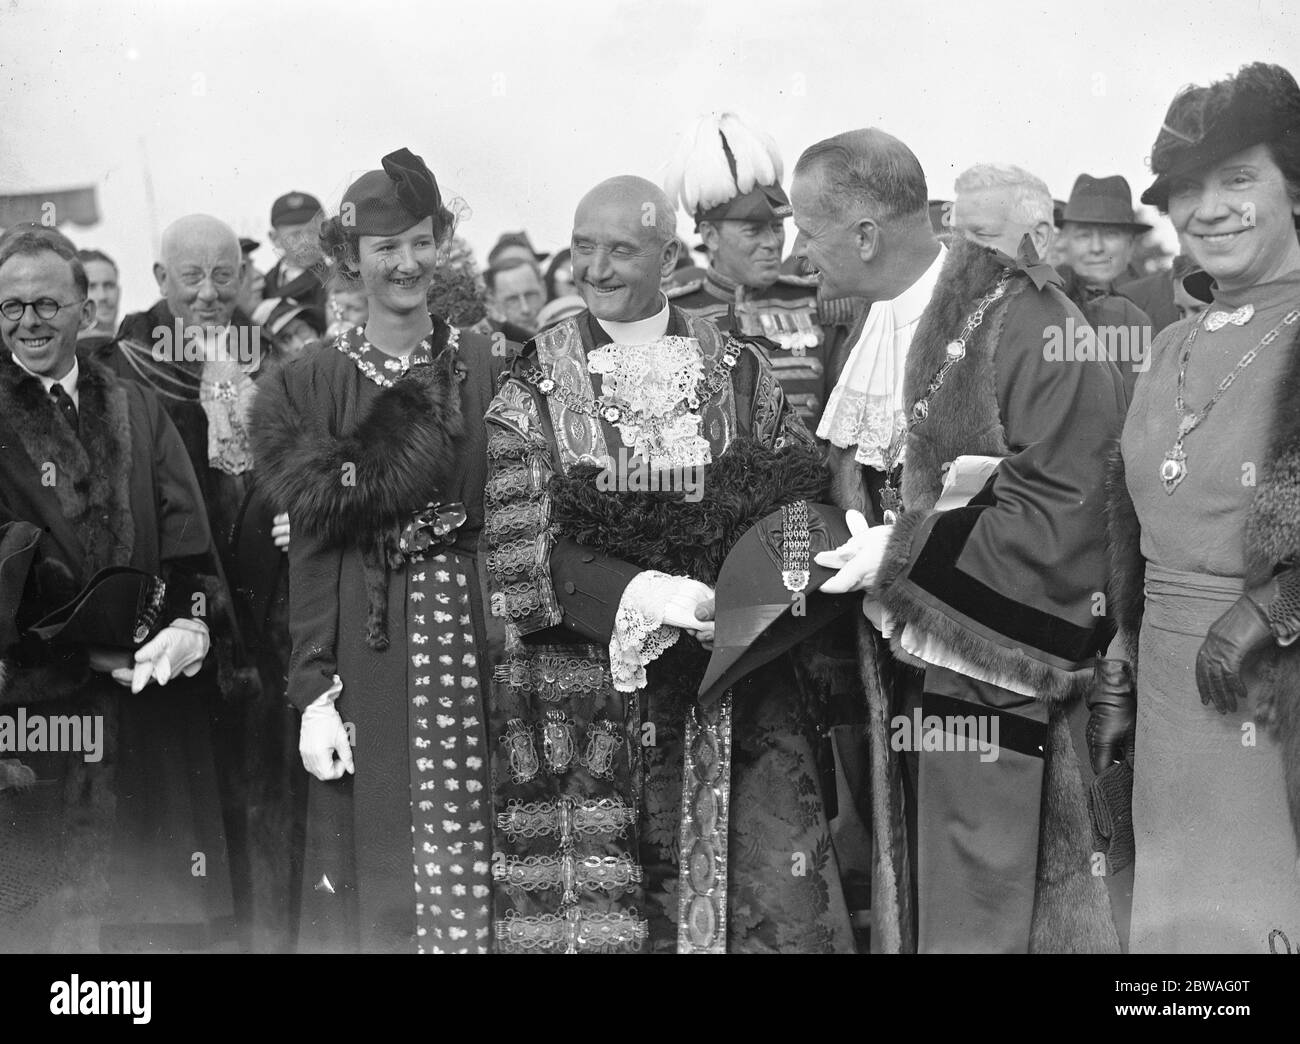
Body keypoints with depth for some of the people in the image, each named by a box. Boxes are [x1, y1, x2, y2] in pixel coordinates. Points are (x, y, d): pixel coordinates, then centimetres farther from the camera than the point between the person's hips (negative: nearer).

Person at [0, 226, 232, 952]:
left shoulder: (136, 409, 14)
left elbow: (188, 533, 6)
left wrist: (190, 622, -12)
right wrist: (90, 650, -14)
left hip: (154, 688, 4)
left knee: (162, 906, 5)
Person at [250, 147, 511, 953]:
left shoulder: (489, 369, 6)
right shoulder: (310, 385, 4)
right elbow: (314, 543, 0)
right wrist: (315, 694, -6)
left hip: (474, 639, 1)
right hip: (365, 652, -1)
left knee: (471, 854, 1)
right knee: (373, 868, 3)